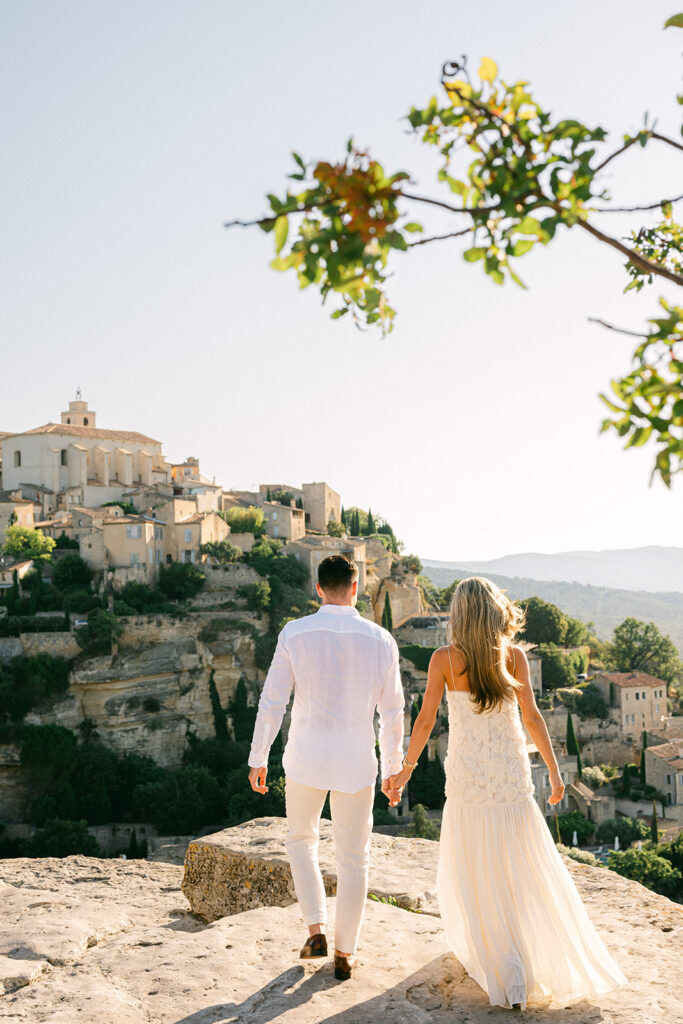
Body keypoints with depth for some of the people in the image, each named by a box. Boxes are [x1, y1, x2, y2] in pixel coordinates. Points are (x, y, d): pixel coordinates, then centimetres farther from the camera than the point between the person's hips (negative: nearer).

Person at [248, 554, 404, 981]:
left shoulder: (295, 634, -9)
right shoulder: (380, 640, -6)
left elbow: (272, 702, -7)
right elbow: (393, 713, -1)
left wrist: (258, 758, 4)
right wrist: (393, 770, 9)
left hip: (305, 758, 0)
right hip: (356, 763, 0)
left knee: (302, 840, 25)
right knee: (354, 857, 15)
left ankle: (316, 929, 17)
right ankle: (345, 954, 23)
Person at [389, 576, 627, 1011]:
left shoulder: (444, 659, -7)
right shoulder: (514, 656, -3)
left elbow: (426, 719, -8)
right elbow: (531, 716, -6)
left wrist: (407, 768, 4)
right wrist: (554, 770, 2)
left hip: (468, 775, -1)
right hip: (511, 771, 1)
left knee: (476, 875, 11)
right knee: (530, 870, 13)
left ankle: (510, 978, 14)